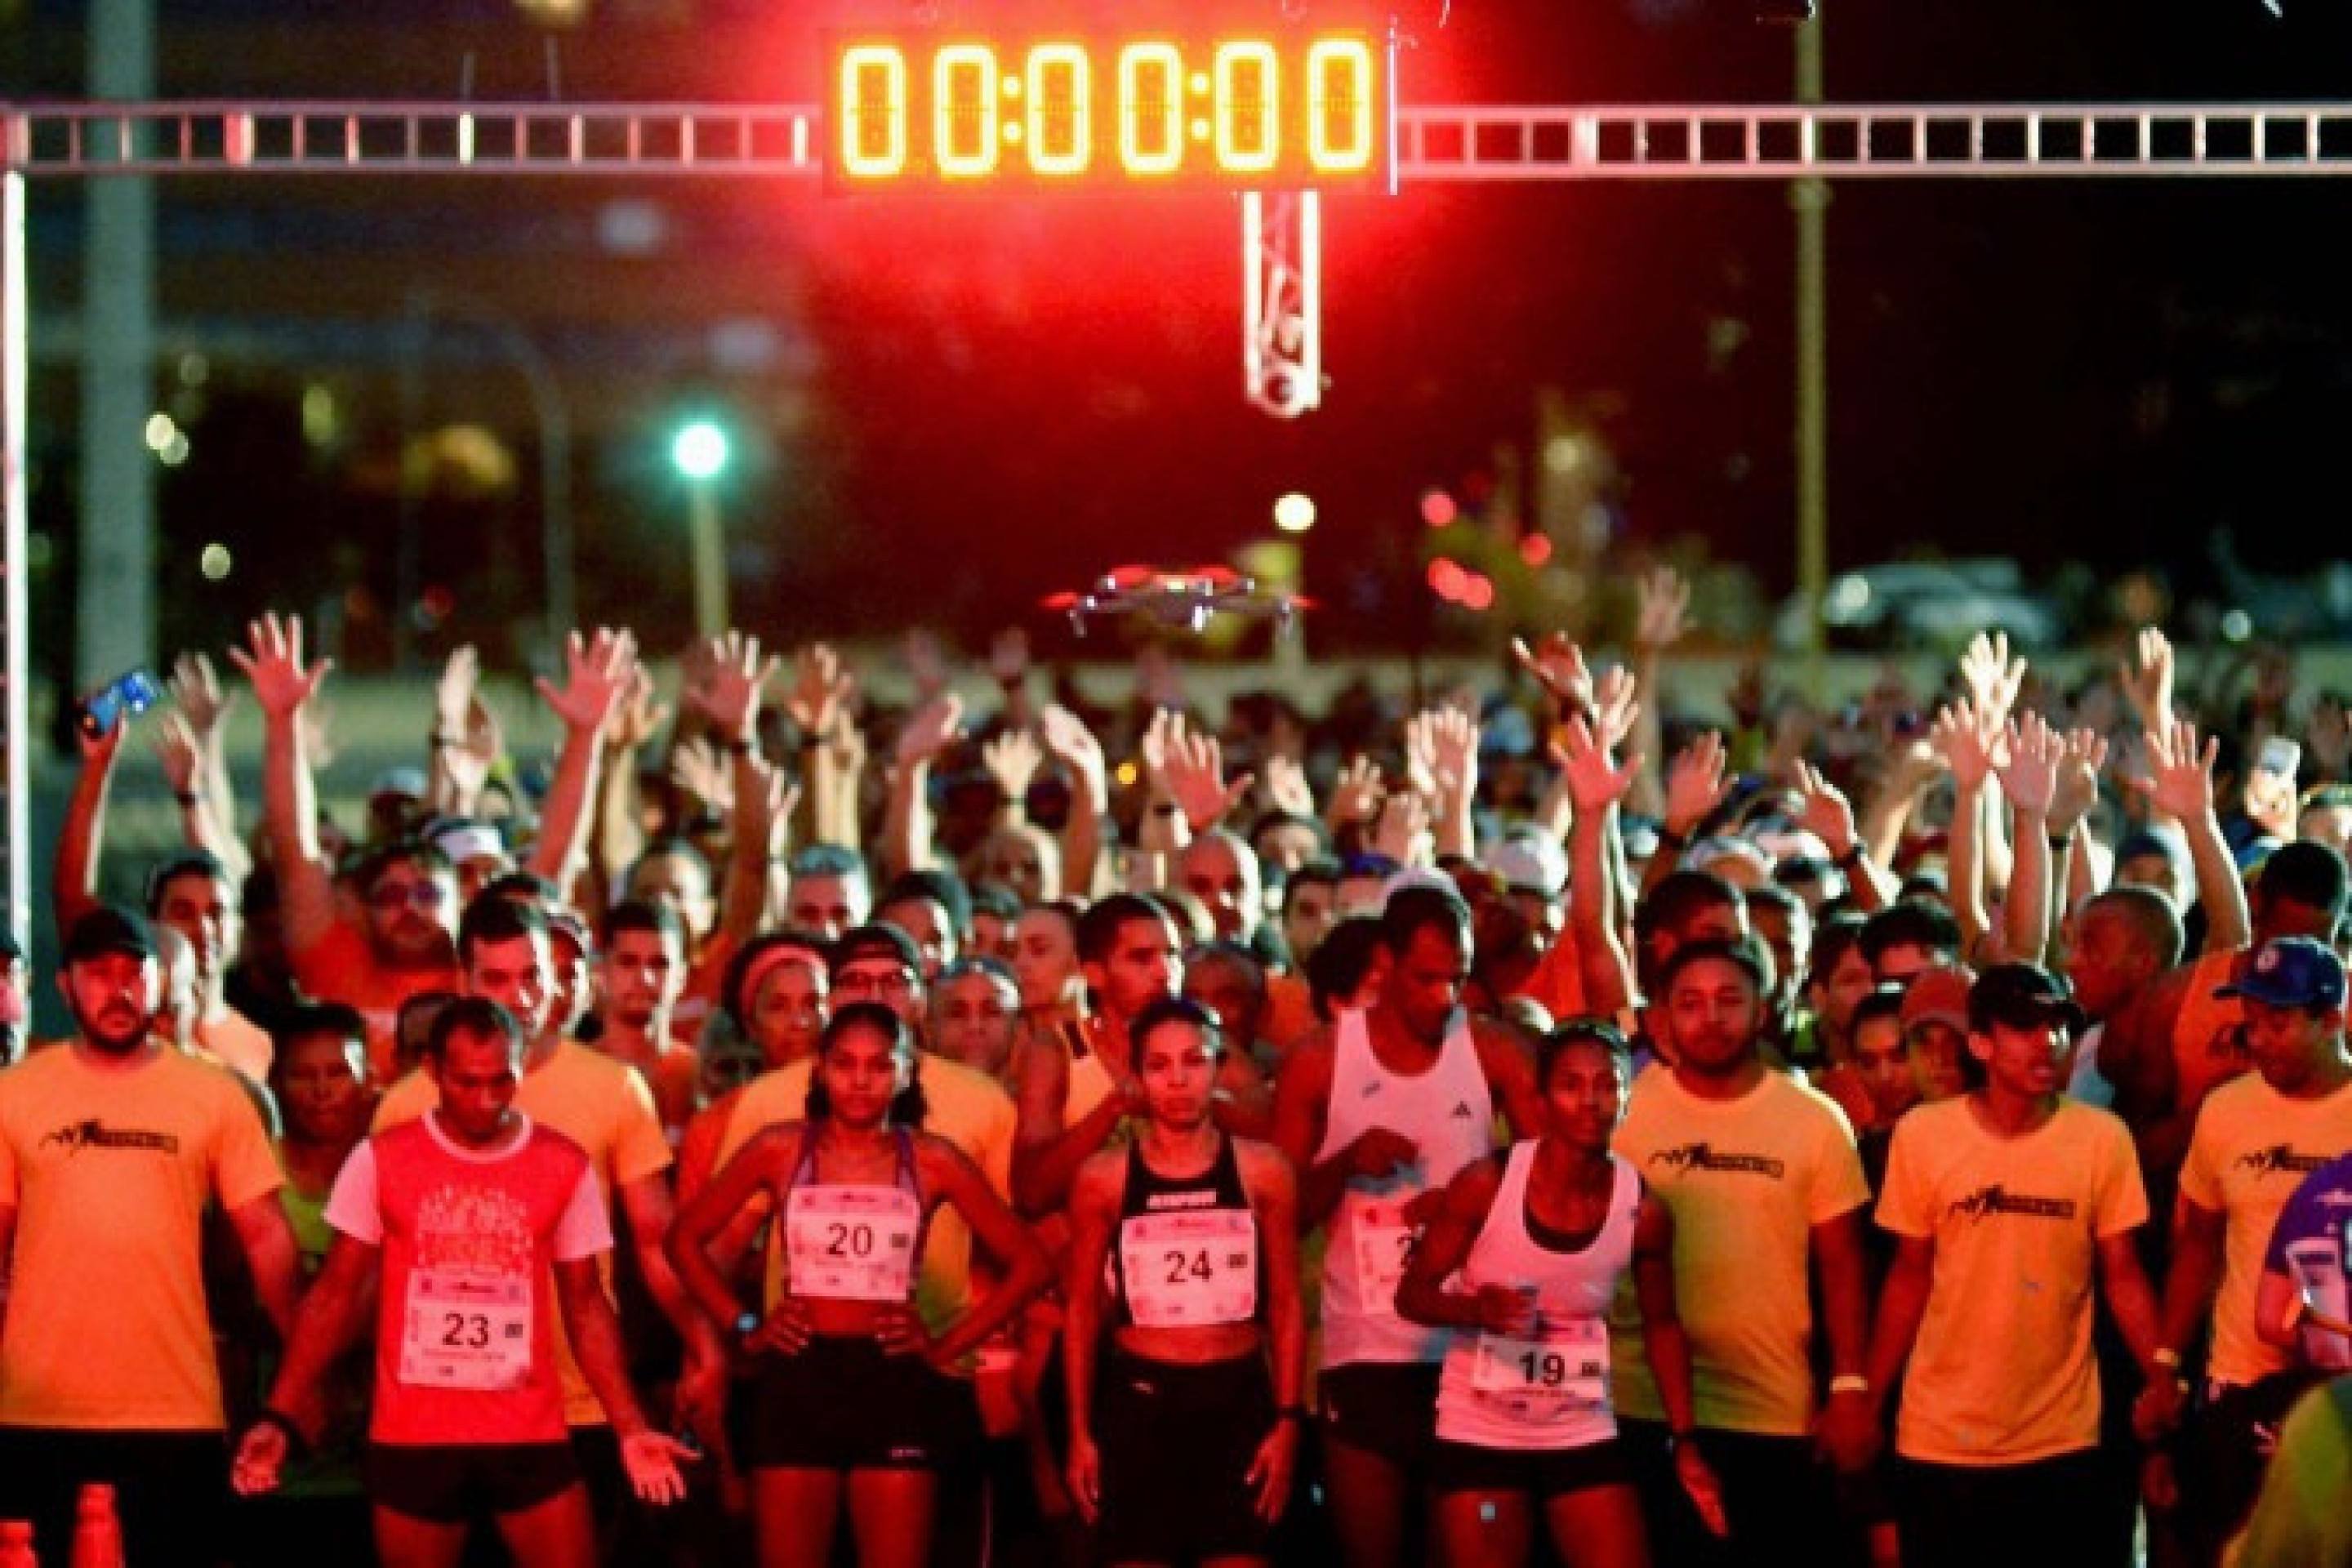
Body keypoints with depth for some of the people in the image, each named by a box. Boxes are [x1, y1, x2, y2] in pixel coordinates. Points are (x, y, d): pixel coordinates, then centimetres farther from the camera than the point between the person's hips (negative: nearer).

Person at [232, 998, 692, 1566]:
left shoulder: (565, 1166, 1)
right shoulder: (380, 1160, -3)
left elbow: (584, 1305, 7)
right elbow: (336, 1294, 2)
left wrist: (629, 1427, -1)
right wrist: (281, 1416, -6)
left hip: (530, 1436, 1)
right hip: (412, 1439, -1)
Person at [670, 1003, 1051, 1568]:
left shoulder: (931, 1161, 2)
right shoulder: (780, 1150, 2)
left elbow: (1028, 1263, 5)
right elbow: (686, 1238, 10)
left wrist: (948, 1345, 0)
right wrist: (743, 1328, 3)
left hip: (894, 1382, 0)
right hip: (798, 1378, 0)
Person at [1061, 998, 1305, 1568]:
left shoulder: (1262, 1170, 2)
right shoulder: (1102, 1178, 1)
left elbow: (1287, 1306, 6)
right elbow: (1081, 1310, 6)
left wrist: (1287, 1421, 0)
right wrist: (1079, 1432, 2)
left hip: (1238, 1398, 0)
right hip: (1139, 1398, 0)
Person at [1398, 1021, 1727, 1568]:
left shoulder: (1643, 1210, -7)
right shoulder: (1485, 1184, -14)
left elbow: (1662, 1325, 9)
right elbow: (1412, 1294, -6)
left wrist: (1686, 1442, 6)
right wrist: (1477, 1309, -26)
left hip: (1584, 1435, 2)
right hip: (1479, 1432, -2)